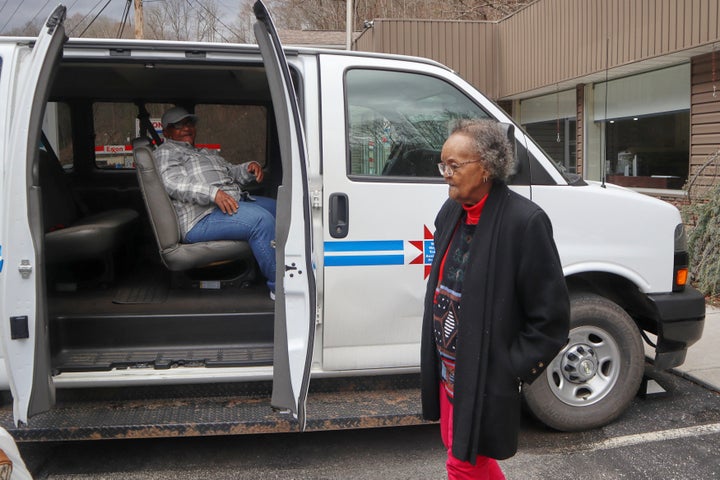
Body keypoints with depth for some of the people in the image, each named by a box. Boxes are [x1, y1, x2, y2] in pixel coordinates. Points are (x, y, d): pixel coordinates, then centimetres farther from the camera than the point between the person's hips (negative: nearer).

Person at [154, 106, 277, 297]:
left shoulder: (206, 153, 34)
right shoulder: (166, 152, 6)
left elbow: (231, 172, 30)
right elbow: (173, 183, -13)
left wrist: (249, 168, 5)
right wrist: (213, 193, -28)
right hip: (202, 218, -9)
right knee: (262, 219, -30)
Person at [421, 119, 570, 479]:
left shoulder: (525, 220, -20)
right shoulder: (450, 212, 2)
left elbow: (551, 315, -15)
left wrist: (513, 370, -13)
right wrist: (436, 359, 15)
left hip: (485, 374, -7)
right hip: (447, 366, 8)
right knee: (455, 446, 23)